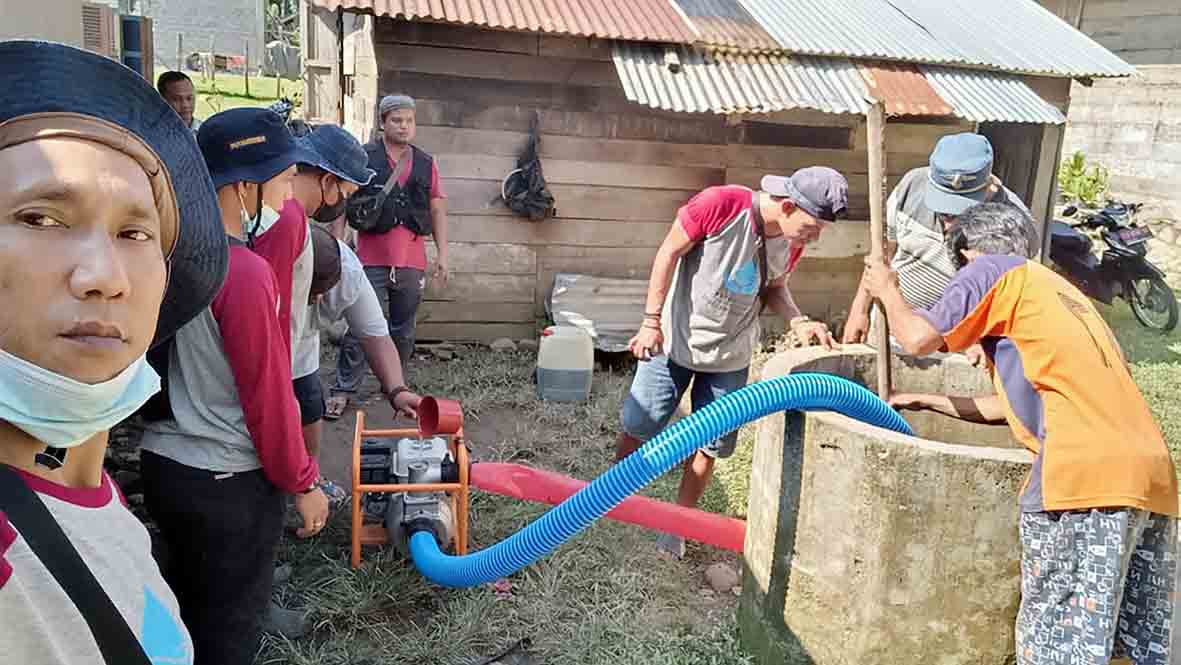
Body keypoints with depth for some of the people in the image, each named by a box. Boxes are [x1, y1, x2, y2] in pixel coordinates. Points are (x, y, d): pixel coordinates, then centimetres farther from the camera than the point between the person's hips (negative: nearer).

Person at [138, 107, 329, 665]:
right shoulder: (244, 273, -24)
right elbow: (268, 397, -20)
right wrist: (303, 483, -9)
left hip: (162, 461, 7)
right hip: (228, 483, -7)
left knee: (183, 605, 25)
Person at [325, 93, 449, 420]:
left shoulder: (426, 164, 10)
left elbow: (437, 210, 12)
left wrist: (443, 254, 6)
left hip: (412, 262, 3)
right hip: (371, 260, -3)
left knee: (403, 329, 13)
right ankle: (343, 389, 9)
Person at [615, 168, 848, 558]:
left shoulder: (791, 242, -7)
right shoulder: (721, 204, -26)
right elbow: (669, 253, -16)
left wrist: (797, 321, -12)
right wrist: (652, 321, -16)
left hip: (730, 357, 5)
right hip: (673, 342, -4)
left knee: (711, 445, 9)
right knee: (638, 428, 6)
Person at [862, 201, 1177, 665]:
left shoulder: (992, 270, 7)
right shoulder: (1056, 288, 32)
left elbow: (919, 339, -1)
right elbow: (1009, 406, 34)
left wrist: (888, 290, 18)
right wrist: (924, 401, 41)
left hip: (1087, 471, -9)